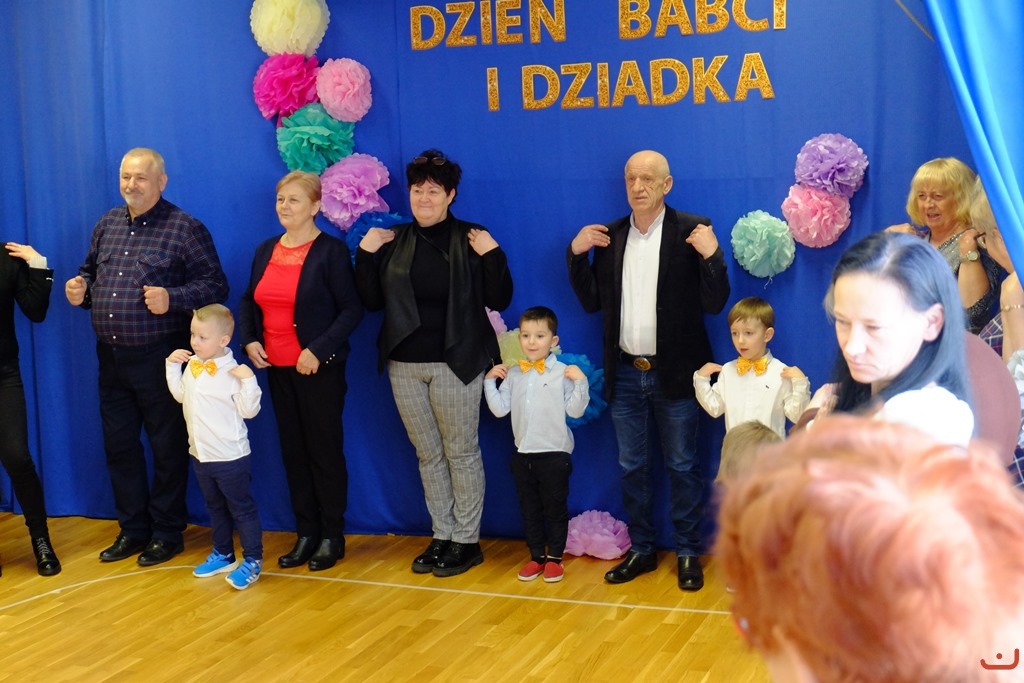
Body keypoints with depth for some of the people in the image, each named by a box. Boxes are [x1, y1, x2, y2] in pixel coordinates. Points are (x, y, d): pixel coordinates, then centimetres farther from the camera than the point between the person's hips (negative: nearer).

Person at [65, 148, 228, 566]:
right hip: (111, 356, 6)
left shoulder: (185, 229, -8)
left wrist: (172, 298, -25)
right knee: (118, 445, 13)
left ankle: (167, 533, 18)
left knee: (167, 447, 4)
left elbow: (215, 285, -11)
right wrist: (81, 289, 0)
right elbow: (91, 270, 22)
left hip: (159, 356, -6)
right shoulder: (107, 224, 11)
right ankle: (132, 530, 27)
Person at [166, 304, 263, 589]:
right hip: (200, 454, 8)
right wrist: (172, 366, 11)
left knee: (242, 508, 4)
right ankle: (223, 555, 35)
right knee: (215, 507, 21)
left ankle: (252, 561, 13)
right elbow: (180, 395, 18)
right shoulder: (192, 365, 2)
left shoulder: (231, 372, -19)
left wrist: (248, 381, -31)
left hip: (230, 457, -8)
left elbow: (248, 410, -20)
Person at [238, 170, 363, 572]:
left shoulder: (330, 251, -10)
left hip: (319, 369, -6)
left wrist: (318, 350, -20)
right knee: (292, 451, 11)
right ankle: (306, 534, 21)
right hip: (278, 367, 6)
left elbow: (352, 309, -14)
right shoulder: (266, 251, 10)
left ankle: (332, 537, 14)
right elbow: (249, 301, 19)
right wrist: (249, 340, 2)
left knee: (325, 450, 3)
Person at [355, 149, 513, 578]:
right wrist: (366, 253, -4)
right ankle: (441, 537, 24)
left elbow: (499, 301, -6)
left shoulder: (471, 241, -4)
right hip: (405, 365, 4)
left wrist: (492, 255, -18)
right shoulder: (393, 242, 5)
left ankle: (466, 541, 15)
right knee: (427, 454, 13)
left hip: (455, 364, -4)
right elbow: (372, 301, 5)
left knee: (461, 453, 5)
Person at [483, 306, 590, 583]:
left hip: (554, 454, -4)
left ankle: (554, 557, 19)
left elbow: (575, 410, -12)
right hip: (523, 454, 5)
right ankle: (537, 556, 25)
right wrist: (490, 381, -2)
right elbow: (500, 409, 3)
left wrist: (580, 382, -23)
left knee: (555, 508, 7)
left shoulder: (563, 373, -9)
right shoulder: (512, 374, 4)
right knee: (529, 508, 13)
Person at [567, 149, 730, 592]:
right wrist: (577, 253, -5)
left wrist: (712, 255, -26)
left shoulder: (692, 230, -7)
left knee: (682, 467, 7)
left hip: (674, 373, -4)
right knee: (632, 467, 13)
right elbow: (592, 302, 7)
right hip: (625, 374, 4)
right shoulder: (609, 236, 5)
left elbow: (715, 304, -11)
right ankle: (641, 550, 27)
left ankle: (688, 552, 20)